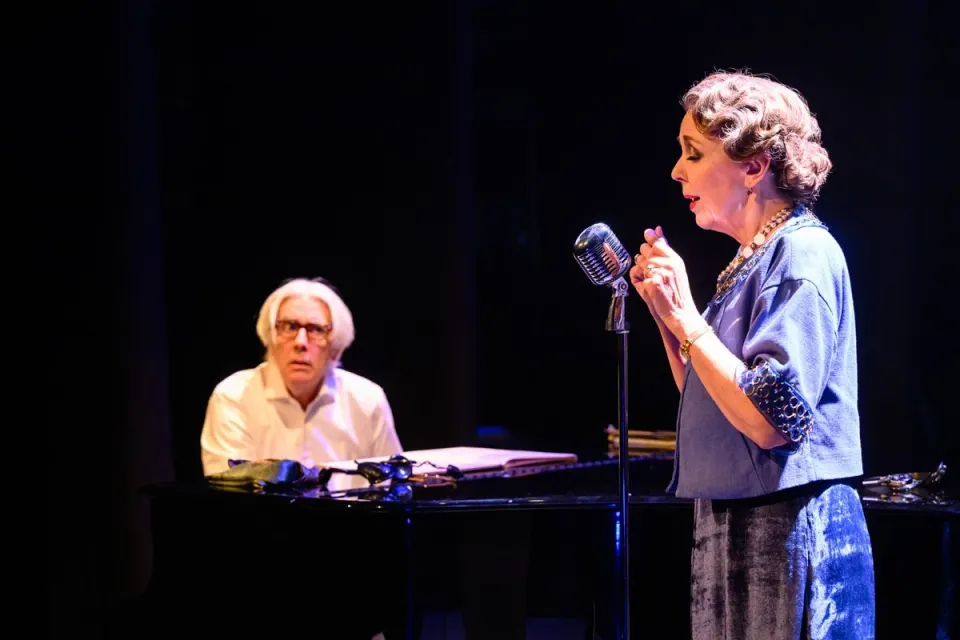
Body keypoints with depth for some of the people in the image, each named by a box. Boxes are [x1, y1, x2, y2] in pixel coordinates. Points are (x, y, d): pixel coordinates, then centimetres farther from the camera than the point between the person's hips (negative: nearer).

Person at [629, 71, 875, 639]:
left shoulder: (803, 254, -14)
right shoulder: (750, 262, 13)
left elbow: (770, 420, -23)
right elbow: (706, 403, 16)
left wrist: (685, 317, -17)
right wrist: (665, 311, 6)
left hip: (790, 539, -9)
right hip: (729, 535, 9)